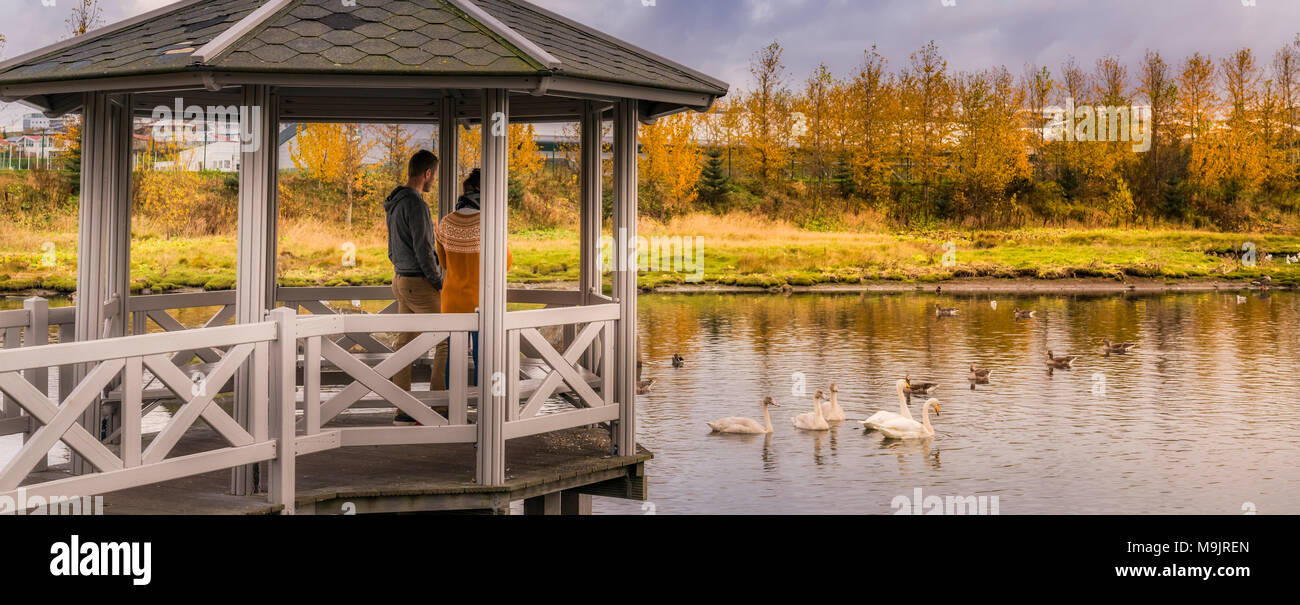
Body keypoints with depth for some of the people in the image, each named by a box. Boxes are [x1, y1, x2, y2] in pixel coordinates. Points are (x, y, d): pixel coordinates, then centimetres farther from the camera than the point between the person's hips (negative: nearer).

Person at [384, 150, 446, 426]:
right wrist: (439, 281, -9)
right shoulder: (415, 203, -18)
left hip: (401, 280, 9)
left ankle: (403, 411, 8)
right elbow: (423, 249, -20)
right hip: (420, 283, -9)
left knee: (405, 345, 8)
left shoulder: (394, 204, 13)